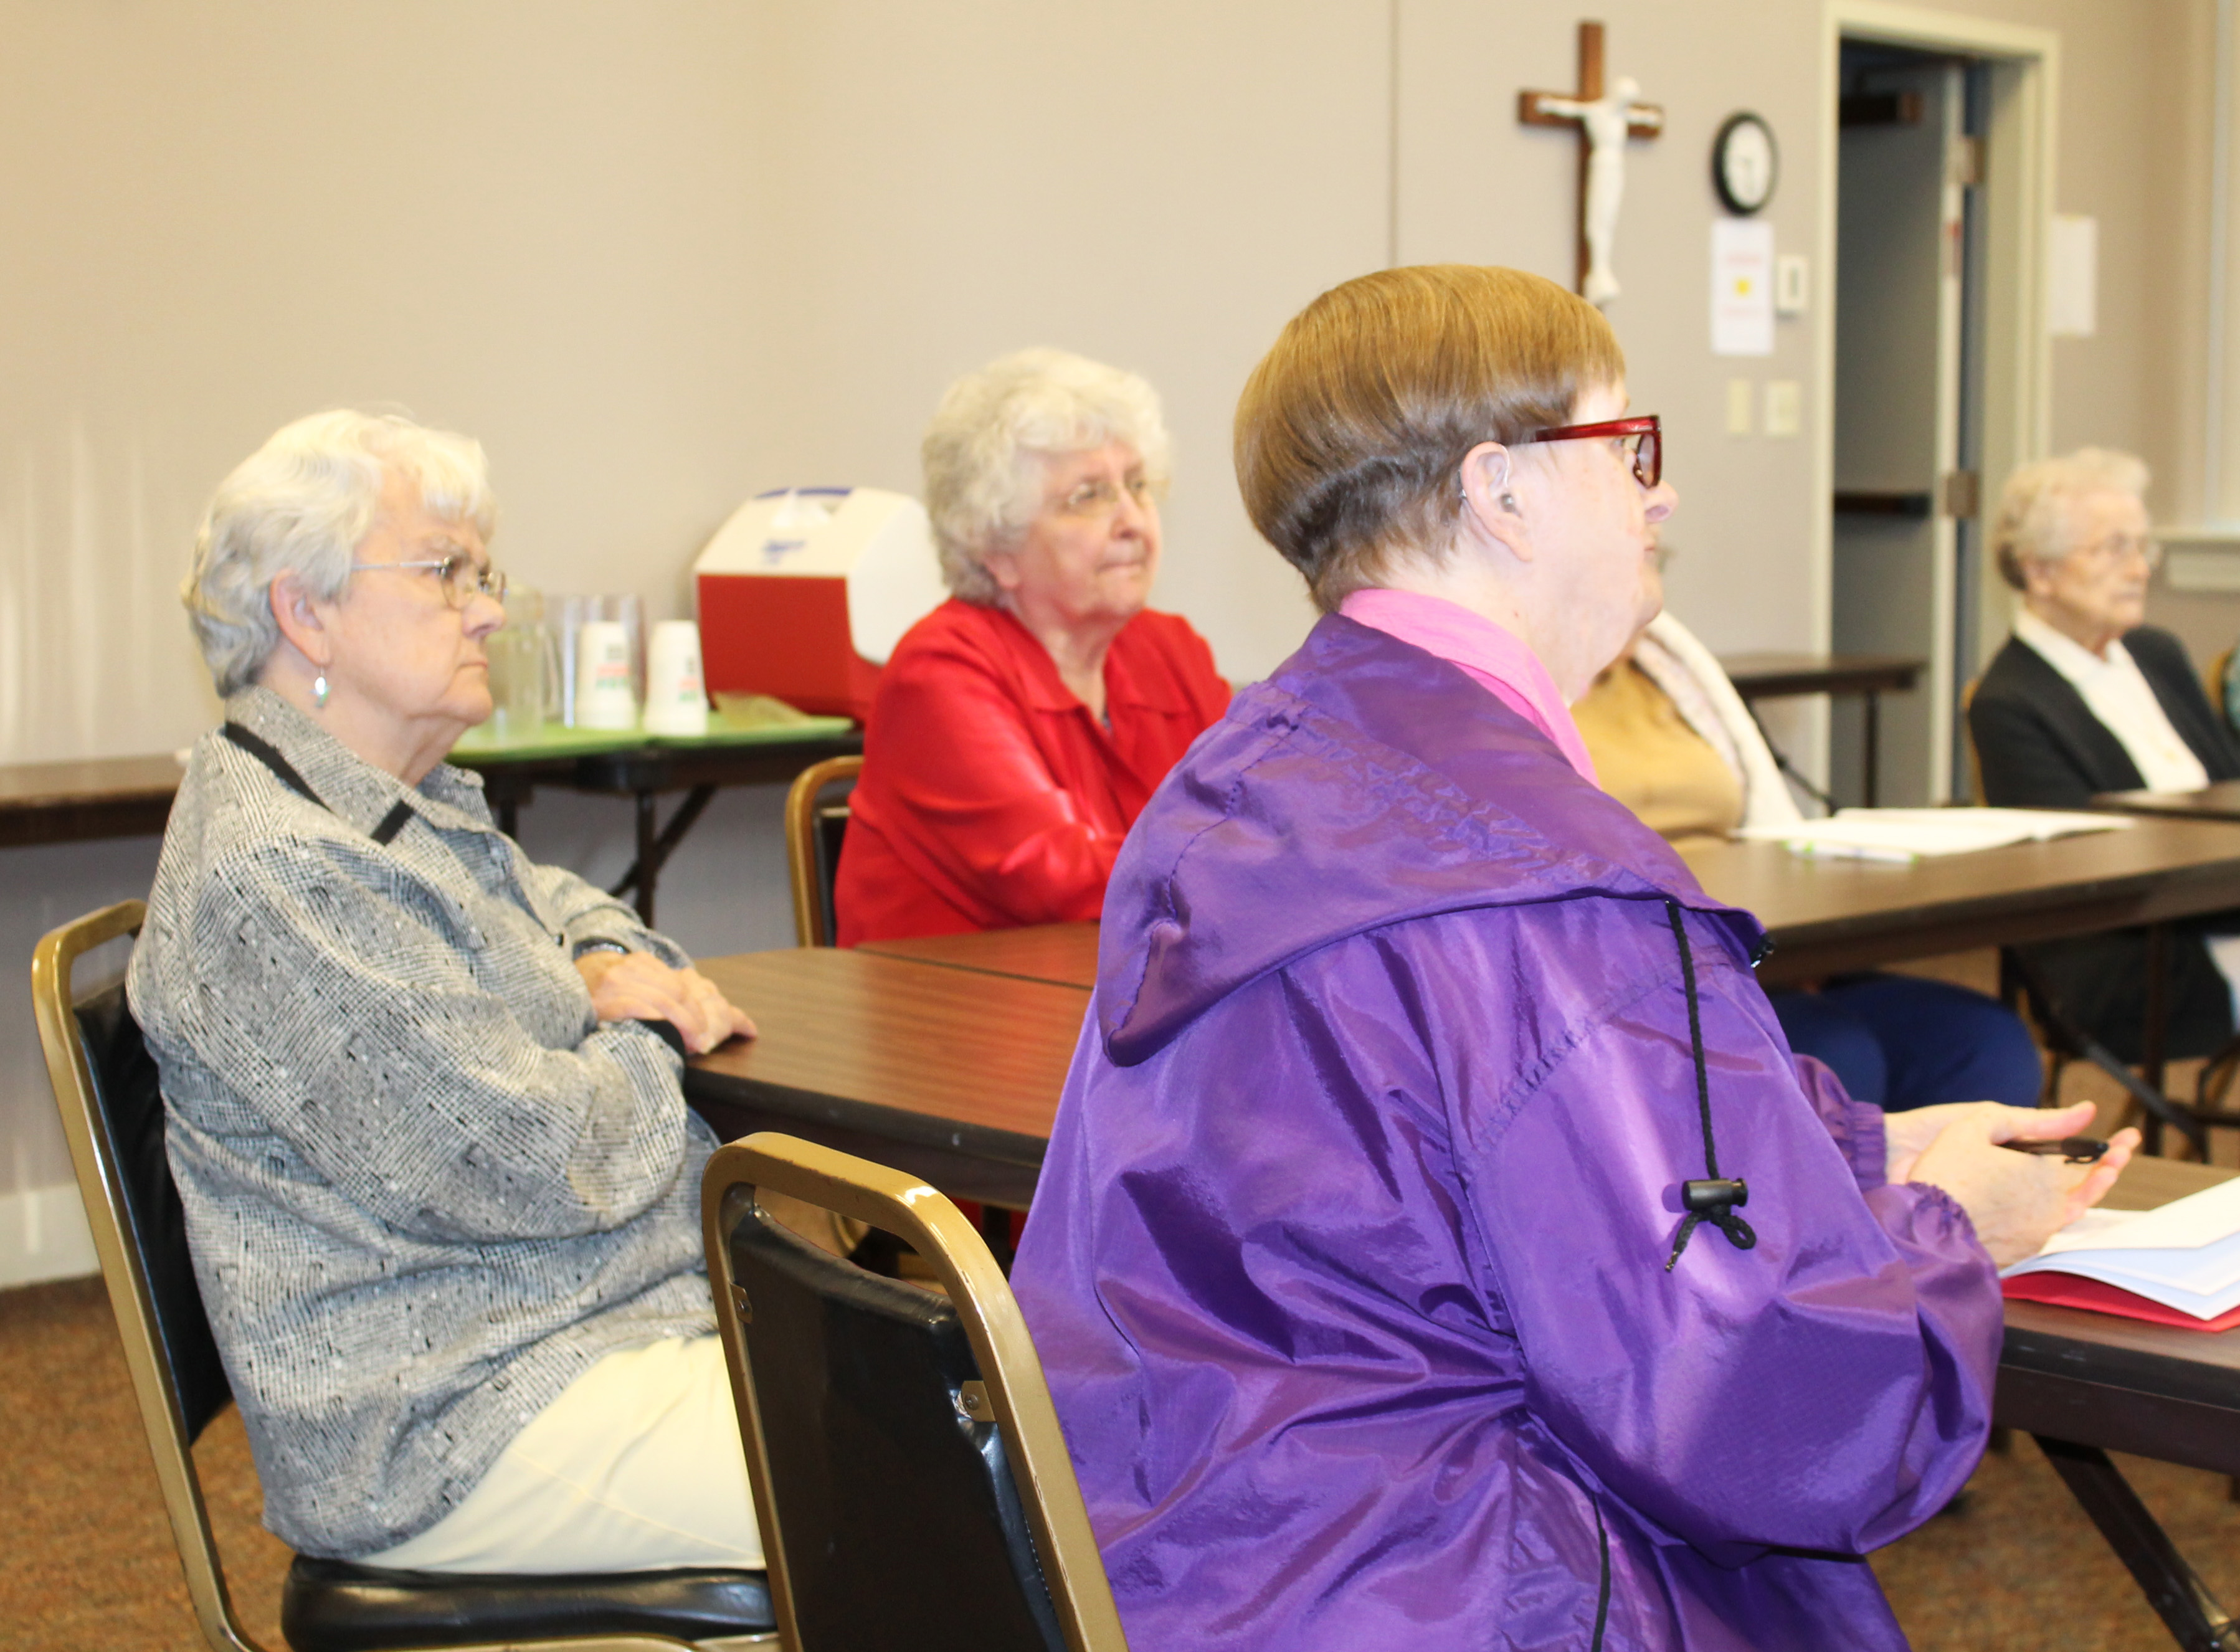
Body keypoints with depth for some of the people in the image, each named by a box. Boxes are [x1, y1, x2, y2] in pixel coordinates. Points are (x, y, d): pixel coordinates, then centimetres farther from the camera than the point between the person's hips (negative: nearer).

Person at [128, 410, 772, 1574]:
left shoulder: (409, 810, 15)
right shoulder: (275, 875, -18)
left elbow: (554, 901, 34)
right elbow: (522, 1161, -22)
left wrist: (611, 966, 9)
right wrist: (653, 1043, -2)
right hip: (463, 1433, -10)